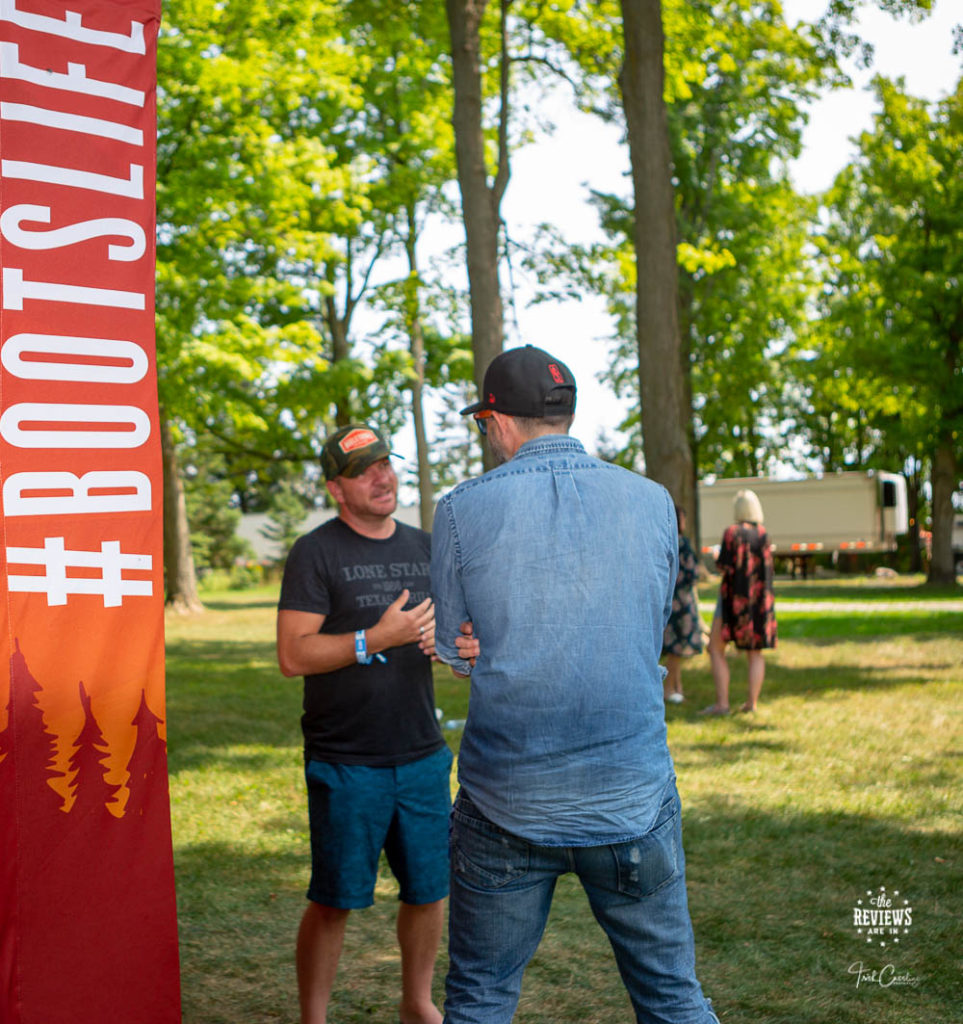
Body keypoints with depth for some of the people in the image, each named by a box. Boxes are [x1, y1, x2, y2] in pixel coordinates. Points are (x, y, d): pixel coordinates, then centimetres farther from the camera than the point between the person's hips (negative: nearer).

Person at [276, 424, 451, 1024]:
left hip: (424, 756, 5)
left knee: (429, 889, 12)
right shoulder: (316, 553, -6)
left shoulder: (425, 548, 11)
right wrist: (378, 638, -23)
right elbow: (293, 655, -14)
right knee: (335, 901, 1)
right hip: (346, 764, -5)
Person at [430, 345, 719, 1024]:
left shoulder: (463, 511, -6)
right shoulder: (651, 502, 0)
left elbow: (457, 652, 5)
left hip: (506, 808, -1)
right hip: (634, 803, 1)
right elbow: (653, 634, 11)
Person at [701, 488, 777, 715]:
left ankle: (722, 703, -7)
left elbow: (725, 568, -14)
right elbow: (768, 568, 11)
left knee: (716, 648, 1)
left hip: (733, 596, -5)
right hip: (760, 598, 5)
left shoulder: (732, 533, -12)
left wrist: (717, 557, 6)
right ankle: (752, 702, 6)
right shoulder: (763, 534, 5)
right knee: (755, 652, 10)